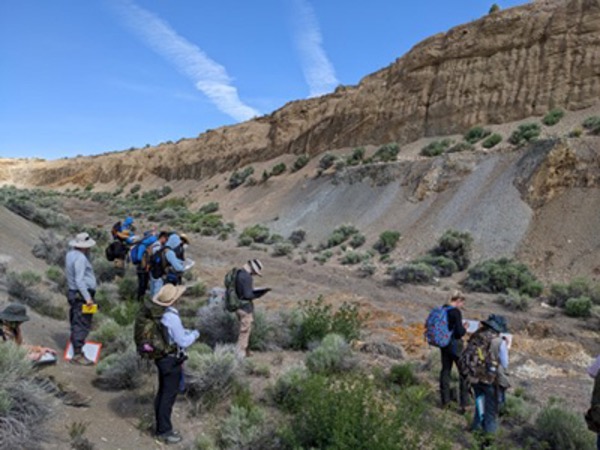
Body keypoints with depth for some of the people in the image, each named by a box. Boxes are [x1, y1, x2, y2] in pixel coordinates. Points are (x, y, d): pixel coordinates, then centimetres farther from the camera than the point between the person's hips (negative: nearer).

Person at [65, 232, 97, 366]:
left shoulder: (71, 254, 13)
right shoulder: (80, 258, -18)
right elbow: (79, 280, -24)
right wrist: (87, 297, -25)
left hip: (74, 293, 11)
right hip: (82, 295, -11)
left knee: (76, 324, 15)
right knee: (82, 325, -8)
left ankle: (76, 350, 24)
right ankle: (77, 354, -7)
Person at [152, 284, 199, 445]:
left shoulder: (159, 313, -1)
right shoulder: (172, 317, -27)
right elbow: (183, 342, -21)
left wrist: (186, 332, 9)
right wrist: (194, 334, -5)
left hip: (162, 357, 9)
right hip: (171, 360, -9)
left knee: (162, 392, 19)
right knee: (169, 395, 4)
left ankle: (161, 426, 32)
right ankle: (164, 431, 15)